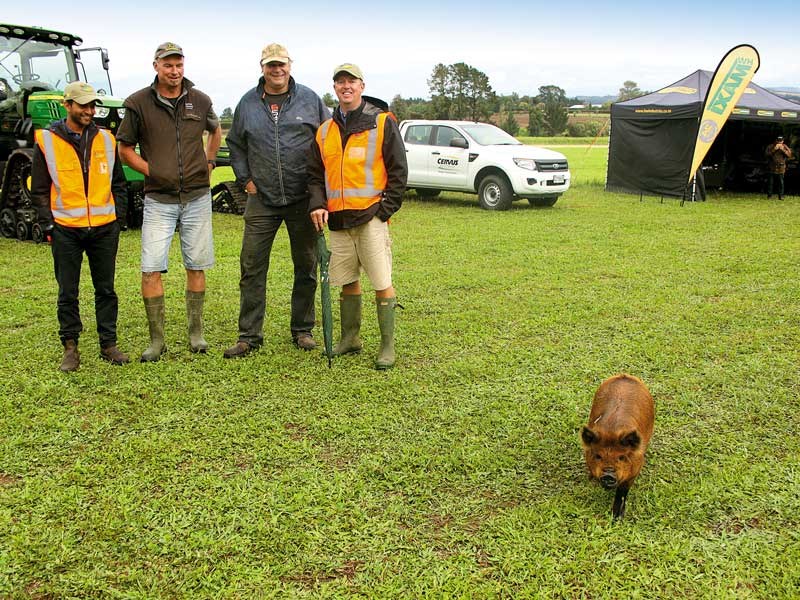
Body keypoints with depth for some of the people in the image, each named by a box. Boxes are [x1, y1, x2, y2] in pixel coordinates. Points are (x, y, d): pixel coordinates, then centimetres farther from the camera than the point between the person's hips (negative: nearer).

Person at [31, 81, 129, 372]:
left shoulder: (105, 139, 7)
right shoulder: (47, 141, 0)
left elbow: (118, 183, 14)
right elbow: (39, 190, 2)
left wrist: (119, 219, 6)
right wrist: (48, 226, -3)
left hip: (104, 228, 2)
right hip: (66, 230, -2)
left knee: (106, 290, 8)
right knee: (68, 293, 6)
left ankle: (108, 344, 19)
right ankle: (70, 347, 16)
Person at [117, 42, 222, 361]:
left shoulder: (200, 100, 4)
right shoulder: (138, 102, -3)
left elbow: (215, 130, 25)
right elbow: (125, 149, 4)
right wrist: (153, 172, -6)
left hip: (197, 196, 2)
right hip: (159, 199, -2)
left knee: (196, 266, 7)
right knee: (151, 269, -7)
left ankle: (196, 332, 19)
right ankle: (157, 340, 4)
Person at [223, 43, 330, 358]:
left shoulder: (310, 100, 3)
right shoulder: (248, 103, 7)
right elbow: (235, 144, 17)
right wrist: (245, 178, 7)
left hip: (302, 199, 0)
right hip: (262, 200, 1)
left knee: (306, 267, 7)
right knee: (252, 267, -1)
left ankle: (302, 330, 21)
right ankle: (249, 335, 8)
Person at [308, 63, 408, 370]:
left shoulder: (382, 123, 0)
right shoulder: (325, 131, 14)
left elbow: (398, 170, -1)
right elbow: (316, 174, 18)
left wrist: (386, 209, -9)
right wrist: (317, 204, 0)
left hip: (371, 216, -5)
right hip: (337, 219, 5)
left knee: (382, 284, -4)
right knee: (347, 282, 11)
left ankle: (387, 347, 5)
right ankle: (350, 339, 25)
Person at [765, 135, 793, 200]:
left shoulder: (785, 147, 5)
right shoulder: (770, 146, 0)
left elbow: (789, 155, -6)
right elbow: (768, 154, -12)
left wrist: (783, 150, -16)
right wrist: (774, 149, -20)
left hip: (781, 168, 1)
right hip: (771, 168, -1)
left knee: (781, 183, 0)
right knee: (770, 182, 4)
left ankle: (781, 196, 7)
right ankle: (769, 195, 13)